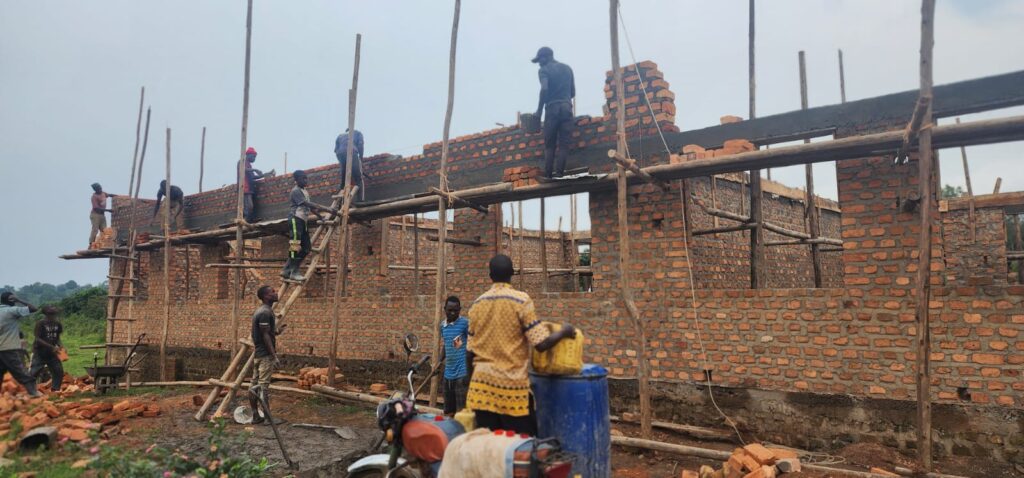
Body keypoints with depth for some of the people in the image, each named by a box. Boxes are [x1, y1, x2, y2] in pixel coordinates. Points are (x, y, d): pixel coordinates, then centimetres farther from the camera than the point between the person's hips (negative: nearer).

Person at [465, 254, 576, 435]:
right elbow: (541, 344, -12)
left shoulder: (477, 304, 6)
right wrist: (563, 332, 5)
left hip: (482, 382, 5)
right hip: (512, 383, -4)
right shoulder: (521, 300, -7)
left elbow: (470, 352, 10)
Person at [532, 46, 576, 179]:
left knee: (549, 144, 2)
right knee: (564, 144, -2)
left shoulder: (544, 70, 2)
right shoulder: (567, 68, 20)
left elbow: (544, 89, -15)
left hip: (552, 108, -3)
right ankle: (558, 173, -11)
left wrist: (539, 110, -8)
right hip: (567, 107, 3)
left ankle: (547, 175, -4)